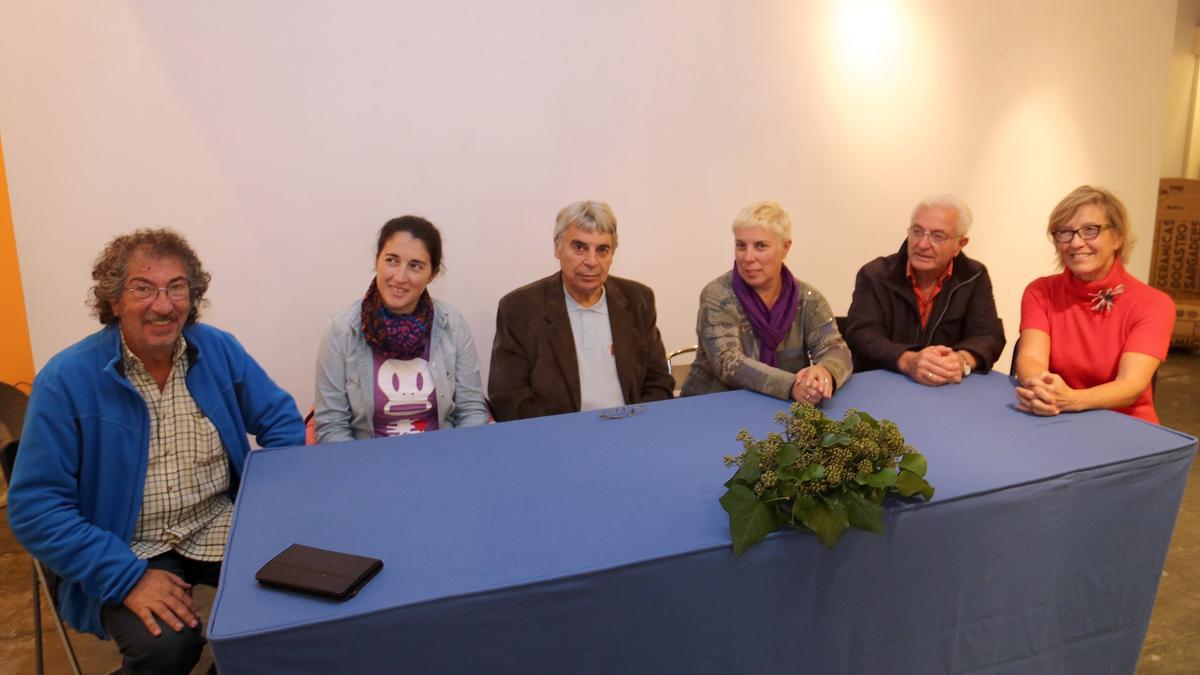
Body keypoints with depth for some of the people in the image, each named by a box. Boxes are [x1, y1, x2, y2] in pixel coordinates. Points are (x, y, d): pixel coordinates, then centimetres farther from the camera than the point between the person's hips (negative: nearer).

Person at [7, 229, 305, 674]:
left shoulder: (219, 350, -2)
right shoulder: (66, 379, -12)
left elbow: (281, 421, 7)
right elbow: (35, 507, -12)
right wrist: (128, 577, -21)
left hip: (224, 528, 3)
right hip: (130, 550, -3)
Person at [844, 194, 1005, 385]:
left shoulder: (974, 277, 5)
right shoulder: (874, 275, -3)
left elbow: (989, 335, -2)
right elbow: (861, 336, -13)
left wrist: (962, 360, -25)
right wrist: (908, 361, -31)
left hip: (949, 392, 2)